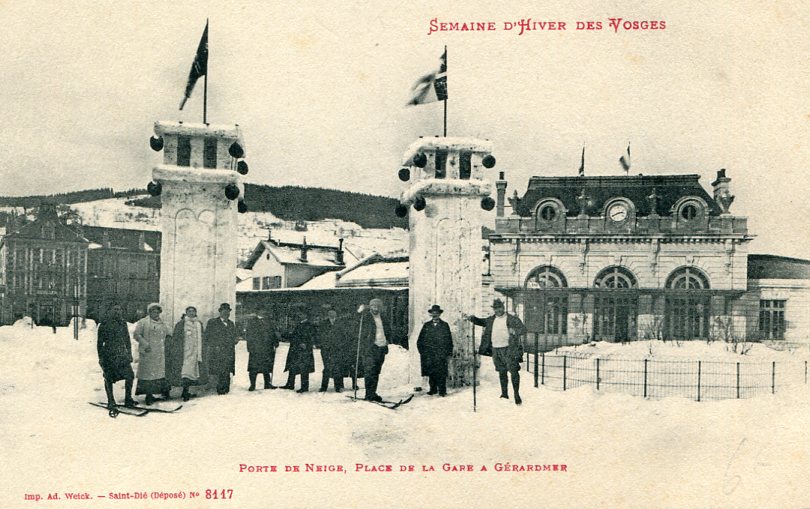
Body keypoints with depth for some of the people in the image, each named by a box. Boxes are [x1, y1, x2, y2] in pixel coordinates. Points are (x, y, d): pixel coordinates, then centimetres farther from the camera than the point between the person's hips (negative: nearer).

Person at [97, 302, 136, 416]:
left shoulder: (123, 323, 12)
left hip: (122, 355, 4)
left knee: (130, 376, -2)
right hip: (109, 355, -4)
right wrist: (101, 357, -5)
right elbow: (100, 342, 0)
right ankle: (111, 404, 7)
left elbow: (127, 340, 18)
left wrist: (129, 354, 13)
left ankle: (128, 400, 13)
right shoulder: (105, 324, -1)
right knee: (109, 379, 0)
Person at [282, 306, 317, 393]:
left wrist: (306, 345, -21)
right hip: (294, 351, 8)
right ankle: (290, 385, 24)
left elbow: (314, 338, -11)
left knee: (304, 370, -4)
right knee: (292, 368, 13)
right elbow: (293, 337, 24)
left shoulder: (310, 326, -8)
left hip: (304, 351, -8)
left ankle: (304, 387, 4)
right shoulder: (298, 325, 16)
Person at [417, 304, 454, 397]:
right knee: (431, 373, 2)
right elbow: (420, 340, 14)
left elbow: (449, 340, 8)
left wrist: (449, 353, 1)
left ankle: (442, 390, -3)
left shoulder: (445, 325, 9)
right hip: (428, 355, 2)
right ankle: (433, 389, 11)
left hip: (441, 354, -2)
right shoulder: (426, 325, 13)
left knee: (441, 373, -8)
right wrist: (422, 351, 5)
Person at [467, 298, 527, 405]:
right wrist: (473, 319, 6)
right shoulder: (491, 319, 11)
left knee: (514, 371, -9)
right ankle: (504, 393, 21)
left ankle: (517, 394, -3)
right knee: (502, 372, 13)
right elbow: (482, 321, 27)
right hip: (496, 350, 5)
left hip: (509, 349, -5)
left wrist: (515, 331, -31)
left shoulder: (512, 319, -4)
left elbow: (523, 329, -10)